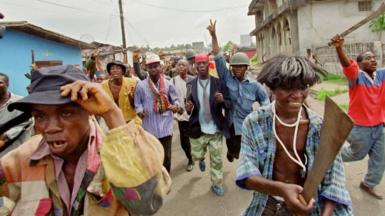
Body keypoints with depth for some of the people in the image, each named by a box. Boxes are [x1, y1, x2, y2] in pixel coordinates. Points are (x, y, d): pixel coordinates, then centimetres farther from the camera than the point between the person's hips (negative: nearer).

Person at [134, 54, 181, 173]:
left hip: (165, 127, 1)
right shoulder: (141, 86, -4)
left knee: (166, 156, 15)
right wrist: (140, 111, -18)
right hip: (149, 128, -1)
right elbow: (138, 104, 3)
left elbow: (175, 100, 8)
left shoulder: (168, 84, 0)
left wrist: (176, 106, -14)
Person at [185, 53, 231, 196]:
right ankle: (202, 159, 48)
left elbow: (229, 106, -4)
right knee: (196, 156, 11)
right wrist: (188, 108, -20)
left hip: (215, 129, -1)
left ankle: (217, 184, 30)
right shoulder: (190, 85, -1)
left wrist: (222, 100, -25)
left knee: (216, 159, 9)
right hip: (198, 129, 1)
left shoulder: (219, 84, -4)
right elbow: (189, 108, 4)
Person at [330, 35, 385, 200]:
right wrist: (339, 48, -57)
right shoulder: (356, 76, -19)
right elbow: (347, 65, -39)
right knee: (358, 154, 15)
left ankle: (368, 184, 36)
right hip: (360, 127, -6)